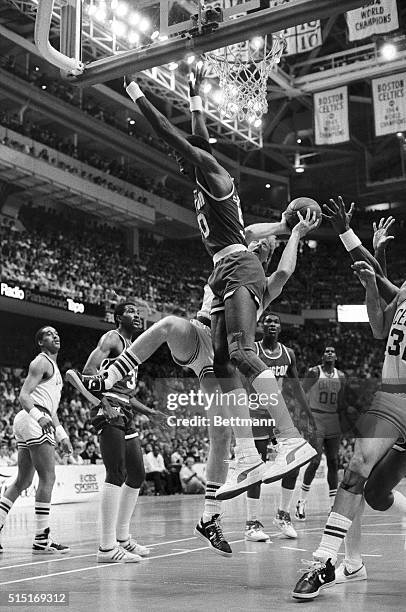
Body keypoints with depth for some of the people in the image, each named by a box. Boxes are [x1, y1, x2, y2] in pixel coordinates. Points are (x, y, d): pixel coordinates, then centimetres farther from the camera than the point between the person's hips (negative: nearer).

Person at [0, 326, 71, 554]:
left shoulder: (54, 367, 26)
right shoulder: (41, 362, -4)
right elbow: (23, 396, -15)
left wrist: (62, 435, 25)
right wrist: (39, 416, -30)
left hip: (38, 422, 10)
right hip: (33, 421, -10)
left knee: (22, 482, 12)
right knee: (48, 478, -9)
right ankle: (42, 539, -7)